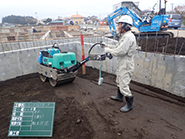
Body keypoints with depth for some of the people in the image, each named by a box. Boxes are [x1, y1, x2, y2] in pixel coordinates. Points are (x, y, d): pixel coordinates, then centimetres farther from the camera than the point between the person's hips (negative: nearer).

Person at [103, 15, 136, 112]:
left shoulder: (128, 37, -23)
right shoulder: (125, 36, 12)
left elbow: (119, 52, -28)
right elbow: (118, 47, 20)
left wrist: (108, 50, -14)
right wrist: (109, 46, 12)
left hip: (126, 66, -11)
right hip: (121, 64, 11)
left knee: (124, 86, -2)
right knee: (119, 81, 25)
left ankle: (129, 104, 17)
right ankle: (119, 96, 46)